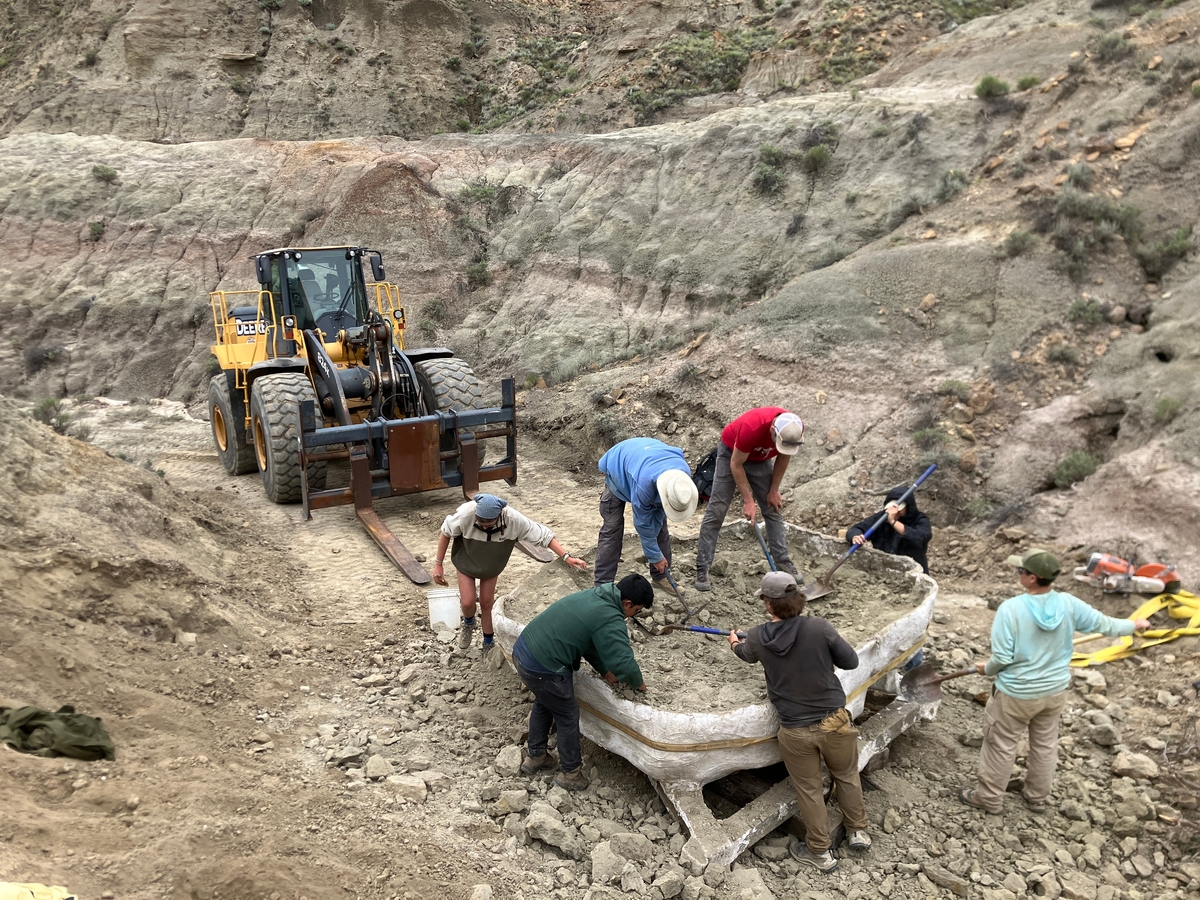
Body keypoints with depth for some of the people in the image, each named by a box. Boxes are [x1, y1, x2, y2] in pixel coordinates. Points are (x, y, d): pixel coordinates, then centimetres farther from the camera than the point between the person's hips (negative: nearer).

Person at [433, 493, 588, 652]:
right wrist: (439, 564, -13)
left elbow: (543, 535, -25)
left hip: (492, 565, 1)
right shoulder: (465, 514, -39)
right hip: (466, 561, -1)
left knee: (487, 603, 8)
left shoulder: (513, 520, -36)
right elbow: (445, 533, -19)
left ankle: (488, 644, 31)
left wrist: (566, 557, -30)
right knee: (468, 602, -6)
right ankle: (468, 623, 30)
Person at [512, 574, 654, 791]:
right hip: (542, 669, -9)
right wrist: (639, 683, 3)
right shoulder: (610, 620, -19)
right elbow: (624, 663, -18)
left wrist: (605, 670, 19)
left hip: (522, 650, 9)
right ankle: (570, 773, 29)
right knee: (568, 716, 12)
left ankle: (535, 756, 46)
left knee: (543, 703, 30)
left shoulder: (594, 595, 9)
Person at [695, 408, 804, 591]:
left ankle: (783, 561, 12)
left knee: (773, 509, 3)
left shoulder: (795, 430, -26)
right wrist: (748, 500, -24)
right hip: (731, 453, -5)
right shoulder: (751, 428, -41)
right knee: (716, 512, -8)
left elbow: (783, 457, -5)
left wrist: (774, 490, -3)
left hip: (760, 459, 5)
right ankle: (702, 568, -6)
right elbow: (736, 465, -27)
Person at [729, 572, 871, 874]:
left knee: (809, 789, 18)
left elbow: (747, 655, 15)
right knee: (846, 775, 25)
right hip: (834, 721, 0)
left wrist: (735, 644, 39)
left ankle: (820, 852, 31)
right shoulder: (818, 626, -20)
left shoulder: (756, 638, -10)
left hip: (795, 730, 0)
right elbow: (850, 661, -10)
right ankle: (858, 831, 41)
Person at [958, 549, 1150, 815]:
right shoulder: (1068, 604, -14)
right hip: (1055, 690, 5)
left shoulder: (1011, 609, -27)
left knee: (1001, 745, 13)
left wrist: (987, 669, -1)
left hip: (1017, 693, -5)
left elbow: (1002, 658, -23)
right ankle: (1037, 797, 41)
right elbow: (1104, 624, 1)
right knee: (1045, 744, 23)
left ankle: (989, 798, 28)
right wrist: (1135, 625, 21)